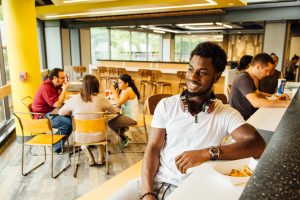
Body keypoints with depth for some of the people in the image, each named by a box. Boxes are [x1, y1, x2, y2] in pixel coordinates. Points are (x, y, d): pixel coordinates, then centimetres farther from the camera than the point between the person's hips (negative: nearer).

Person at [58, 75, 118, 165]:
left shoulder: (74, 98, -11)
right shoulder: (100, 98, -13)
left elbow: (60, 113, 4)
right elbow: (115, 111, 2)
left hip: (81, 138, 0)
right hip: (98, 137, 0)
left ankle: (90, 158, 26)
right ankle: (100, 157, 26)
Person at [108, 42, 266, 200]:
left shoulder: (226, 114, -4)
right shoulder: (166, 105, 1)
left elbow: (258, 144, -18)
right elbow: (153, 149, -2)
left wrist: (208, 153, -29)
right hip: (155, 180, 2)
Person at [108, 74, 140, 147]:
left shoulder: (128, 91, -20)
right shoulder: (123, 90, 9)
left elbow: (118, 103, -25)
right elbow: (119, 101, 2)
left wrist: (114, 92, -14)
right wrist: (116, 90, -5)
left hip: (131, 118, -10)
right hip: (127, 115, 10)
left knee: (110, 123, -17)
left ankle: (125, 139, 1)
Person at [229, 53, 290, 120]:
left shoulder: (250, 77, 8)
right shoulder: (243, 78, -22)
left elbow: (258, 93, 23)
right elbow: (256, 102, -32)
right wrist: (284, 103, -26)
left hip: (249, 115, 9)